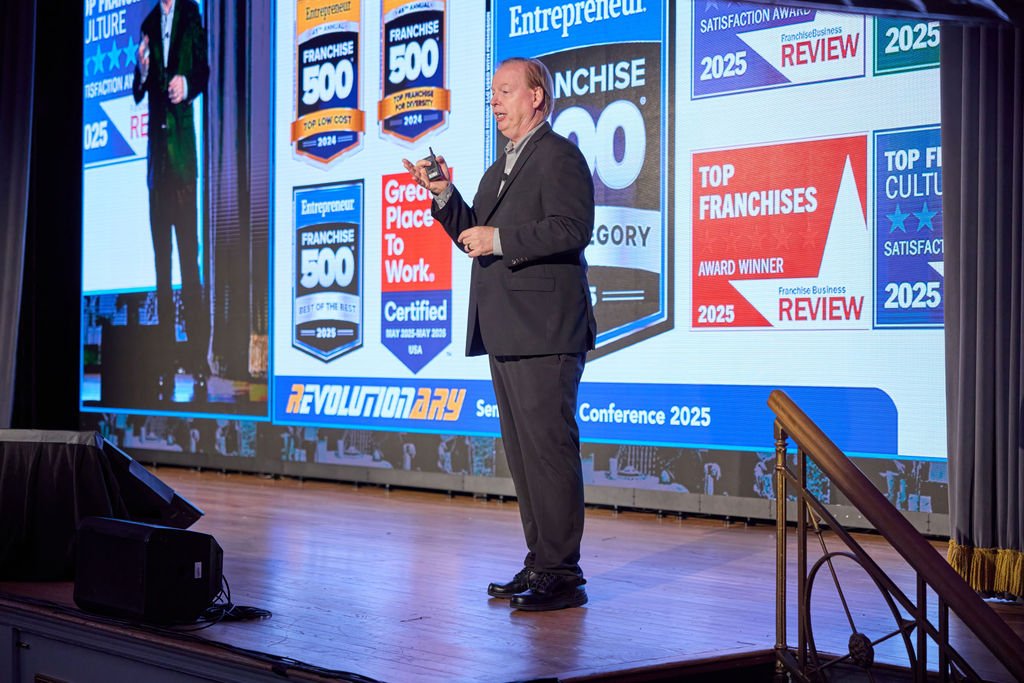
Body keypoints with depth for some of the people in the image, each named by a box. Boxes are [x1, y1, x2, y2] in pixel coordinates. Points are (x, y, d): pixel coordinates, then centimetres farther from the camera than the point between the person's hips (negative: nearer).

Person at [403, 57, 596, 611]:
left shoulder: (559, 156, -6)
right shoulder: (499, 170, 23)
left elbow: (573, 228, -19)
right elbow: (477, 240, 26)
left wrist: (500, 239, -18)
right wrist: (444, 195, 13)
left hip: (545, 334, -10)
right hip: (506, 334, 10)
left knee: (549, 449, -9)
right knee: (522, 452, 12)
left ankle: (563, 575, -4)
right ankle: (541, 564, 20)